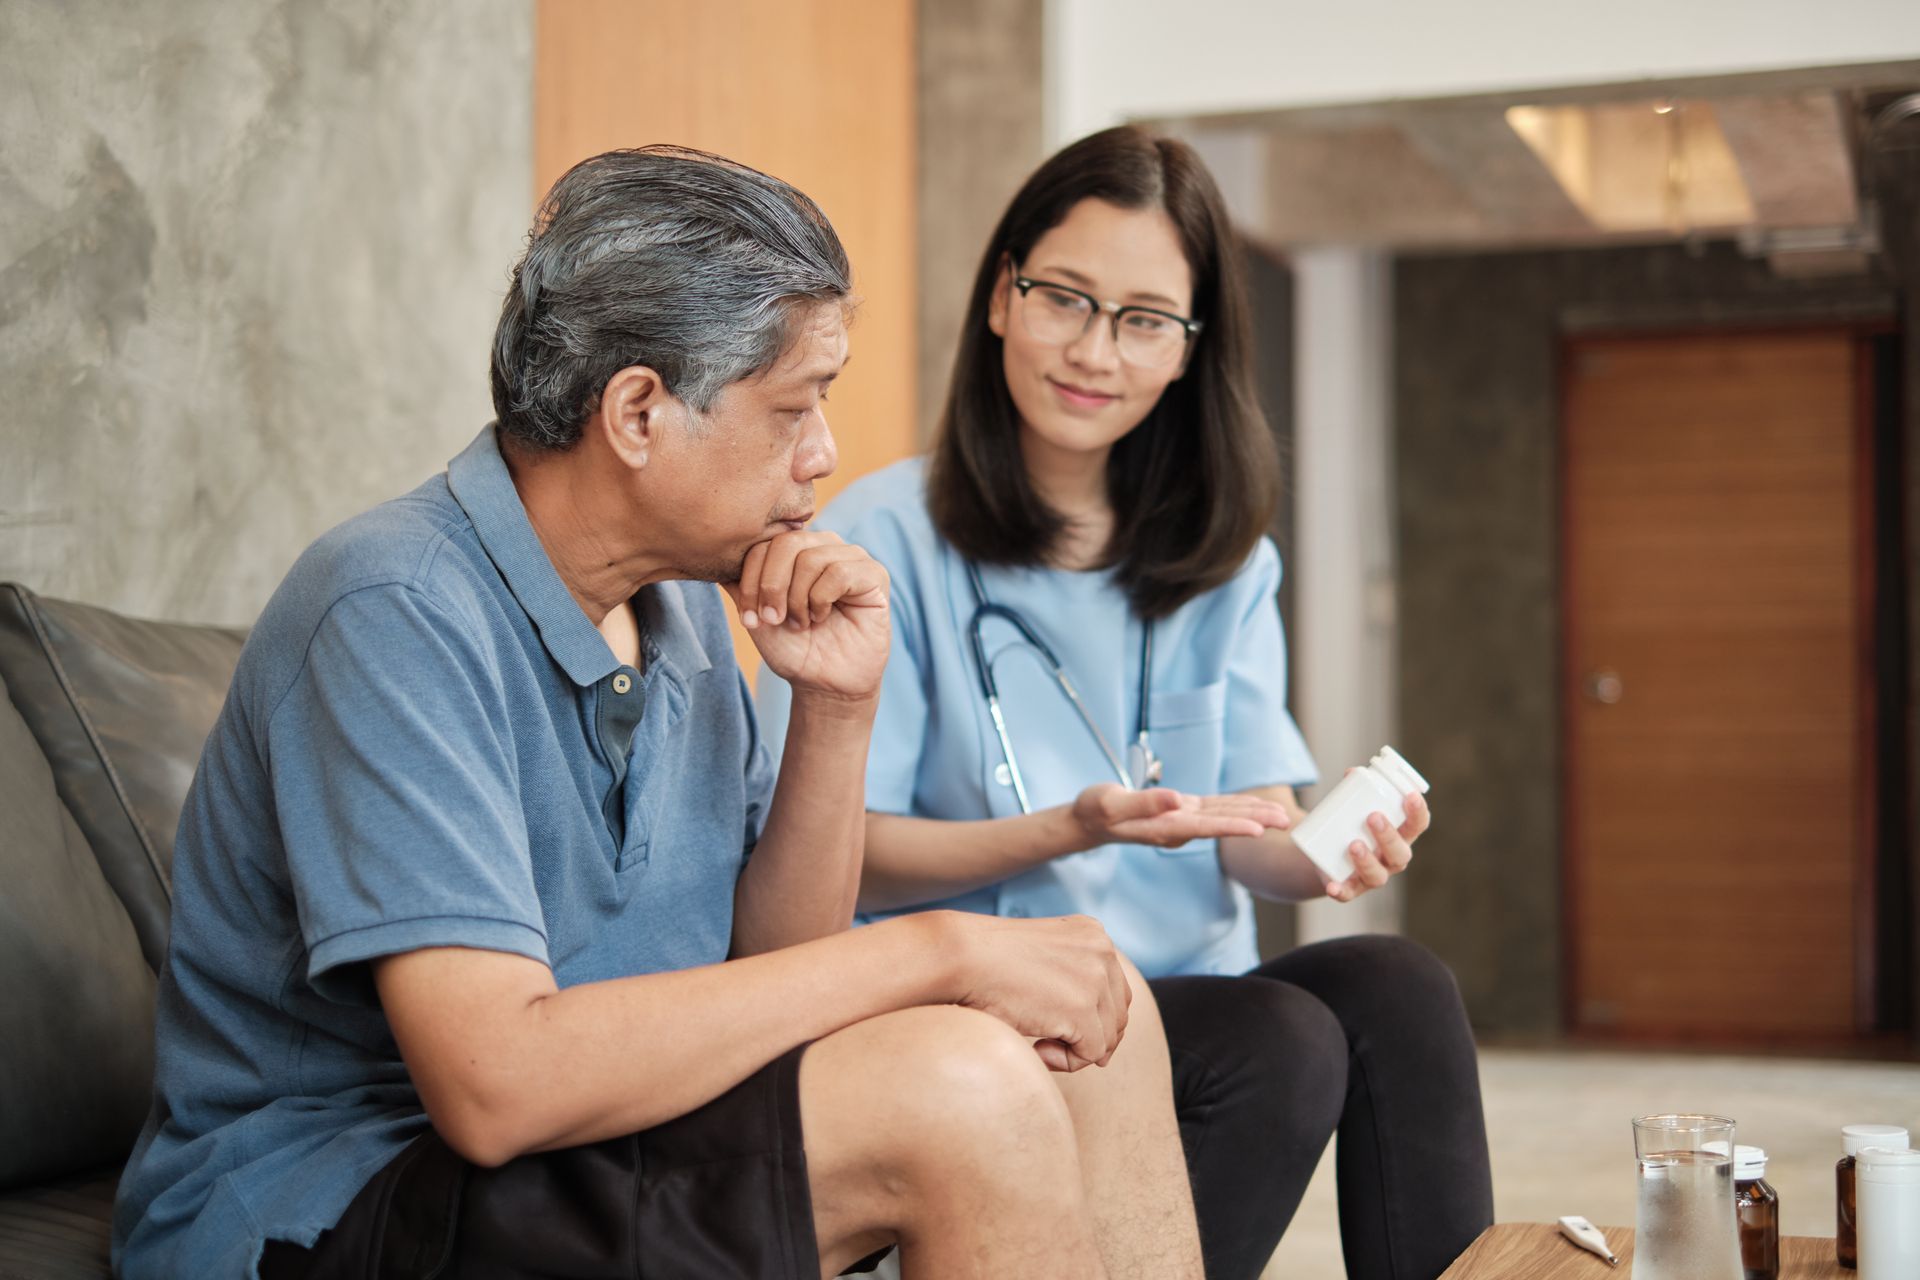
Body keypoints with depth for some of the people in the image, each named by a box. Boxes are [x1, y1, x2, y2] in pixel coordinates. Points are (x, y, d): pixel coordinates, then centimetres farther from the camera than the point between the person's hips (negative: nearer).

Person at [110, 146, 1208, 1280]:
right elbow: (495, 1082, -31)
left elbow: (771, 978, 9)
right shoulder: (399, 615, -22)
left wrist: (837, 710, -8)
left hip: (580, 1136, 9)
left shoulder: (679, 601, 6)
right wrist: (936, 949, -25)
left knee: (1091, 1017, -3)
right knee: (959, 1087, -25)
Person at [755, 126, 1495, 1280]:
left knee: (1399, 987, -25)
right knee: (1283, 1039, -29)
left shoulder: (1224, 563, 13)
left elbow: (1251, 830, 6)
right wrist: (1070, 830, -22)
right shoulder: (886, 541, -4)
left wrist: (1331, 852, -18)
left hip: (1191, 994, 5)